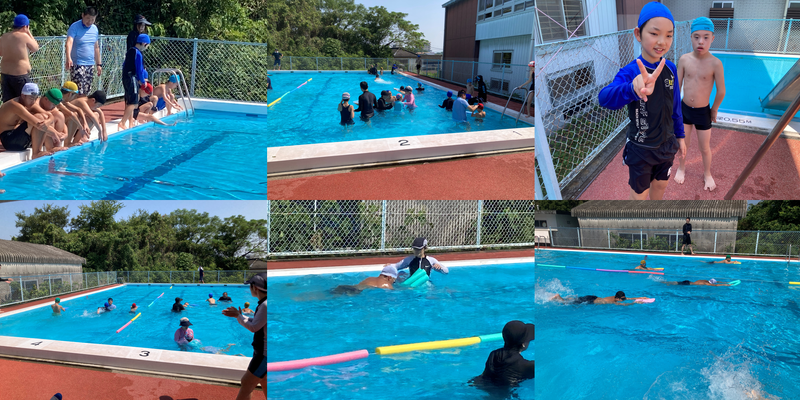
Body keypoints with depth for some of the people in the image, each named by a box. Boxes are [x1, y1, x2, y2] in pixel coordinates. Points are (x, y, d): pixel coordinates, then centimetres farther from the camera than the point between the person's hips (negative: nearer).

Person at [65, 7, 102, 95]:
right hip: (77, 65, -6)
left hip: (90, 65, 6)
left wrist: (99, 64, 18)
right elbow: (69, 42, -24)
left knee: (86, 93, 10)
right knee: (78, 93, -12)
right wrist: (68, 58, -40)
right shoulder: (75, 27, -9)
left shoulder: (95, 29, 11)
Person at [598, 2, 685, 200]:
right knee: (640, 195, 13)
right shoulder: (630, 71, -25)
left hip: (666, 144, 5)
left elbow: (675, 106, 7)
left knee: (660, 185, 25)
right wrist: (633, 89, -68)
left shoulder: (671, 69, -8)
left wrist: (679, 135, 13)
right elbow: (605, 97, -48)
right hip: (640, 149, -5)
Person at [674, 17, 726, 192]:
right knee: (683, 143, 20)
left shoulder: (715, 64, -20)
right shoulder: (684, 59, -11)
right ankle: (681, 168, 44)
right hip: (684, 109, 2)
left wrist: (714, 110, 1)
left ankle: (707, 174, 37)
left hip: (703, 112, -2)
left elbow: (721, 91, -10)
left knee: (705, 148, 14)